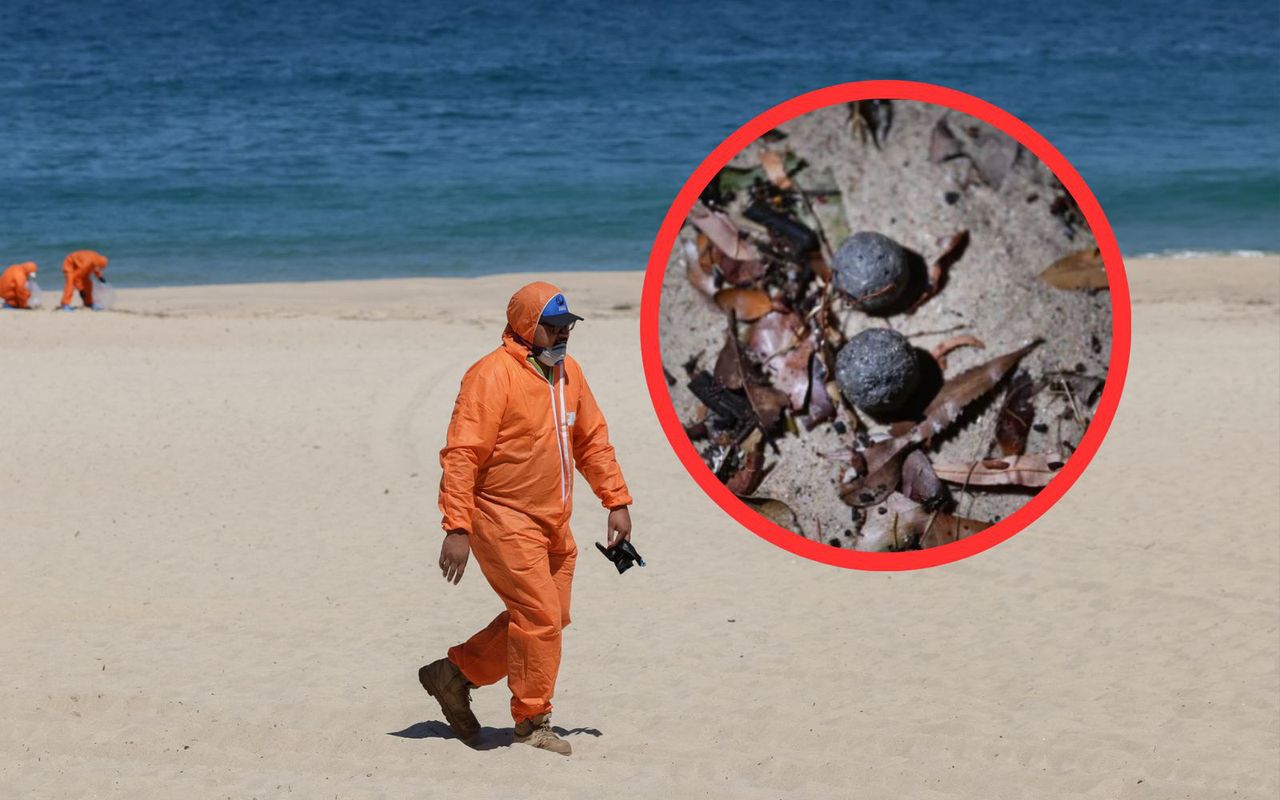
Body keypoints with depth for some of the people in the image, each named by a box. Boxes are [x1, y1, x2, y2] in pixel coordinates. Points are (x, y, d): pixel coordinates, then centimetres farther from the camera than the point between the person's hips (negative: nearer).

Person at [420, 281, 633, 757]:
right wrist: (457, 529, -23)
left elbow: (592, 440, 20)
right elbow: (461, 455, -18)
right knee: (541, 618, -9)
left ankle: (455, 673, 26)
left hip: (553, 524, 9)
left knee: (547, 618, 12)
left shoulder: (567, 372, 11)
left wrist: (616, 501, 12)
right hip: (505, 520, -9)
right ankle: (533, 723, 5)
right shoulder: (493, 375, -15)